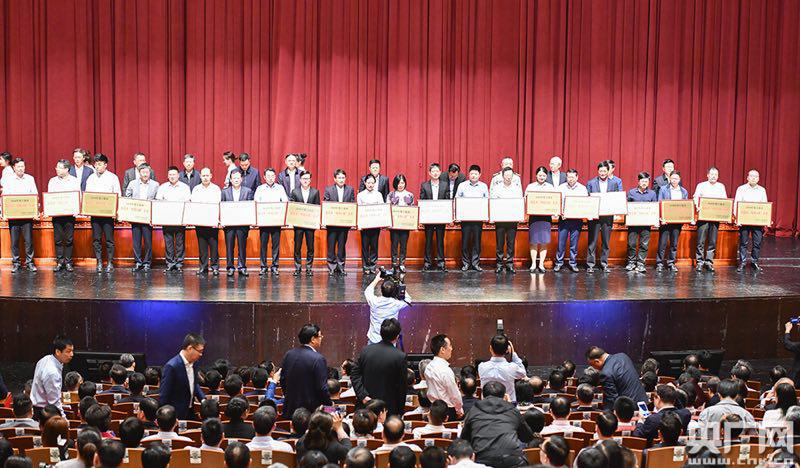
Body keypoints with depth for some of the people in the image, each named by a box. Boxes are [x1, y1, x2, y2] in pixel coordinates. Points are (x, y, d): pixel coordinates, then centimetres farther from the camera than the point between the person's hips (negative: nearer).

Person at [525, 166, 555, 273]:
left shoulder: (550, 187, 10)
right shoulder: (530, 187, 7)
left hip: (546, 216, 1)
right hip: (534, 216, -1)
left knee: (544, 242, -1)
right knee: (534, 241, -2)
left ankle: (541, 264, 5)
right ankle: (533, 264, 4)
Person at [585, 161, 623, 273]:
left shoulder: (615, 182, 6)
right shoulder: (591, 183, 4)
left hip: (608, 216, 1)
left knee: (606, 241, 7)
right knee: (592, 240, -2)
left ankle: (604, 263, 16)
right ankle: (590, 264, 3)